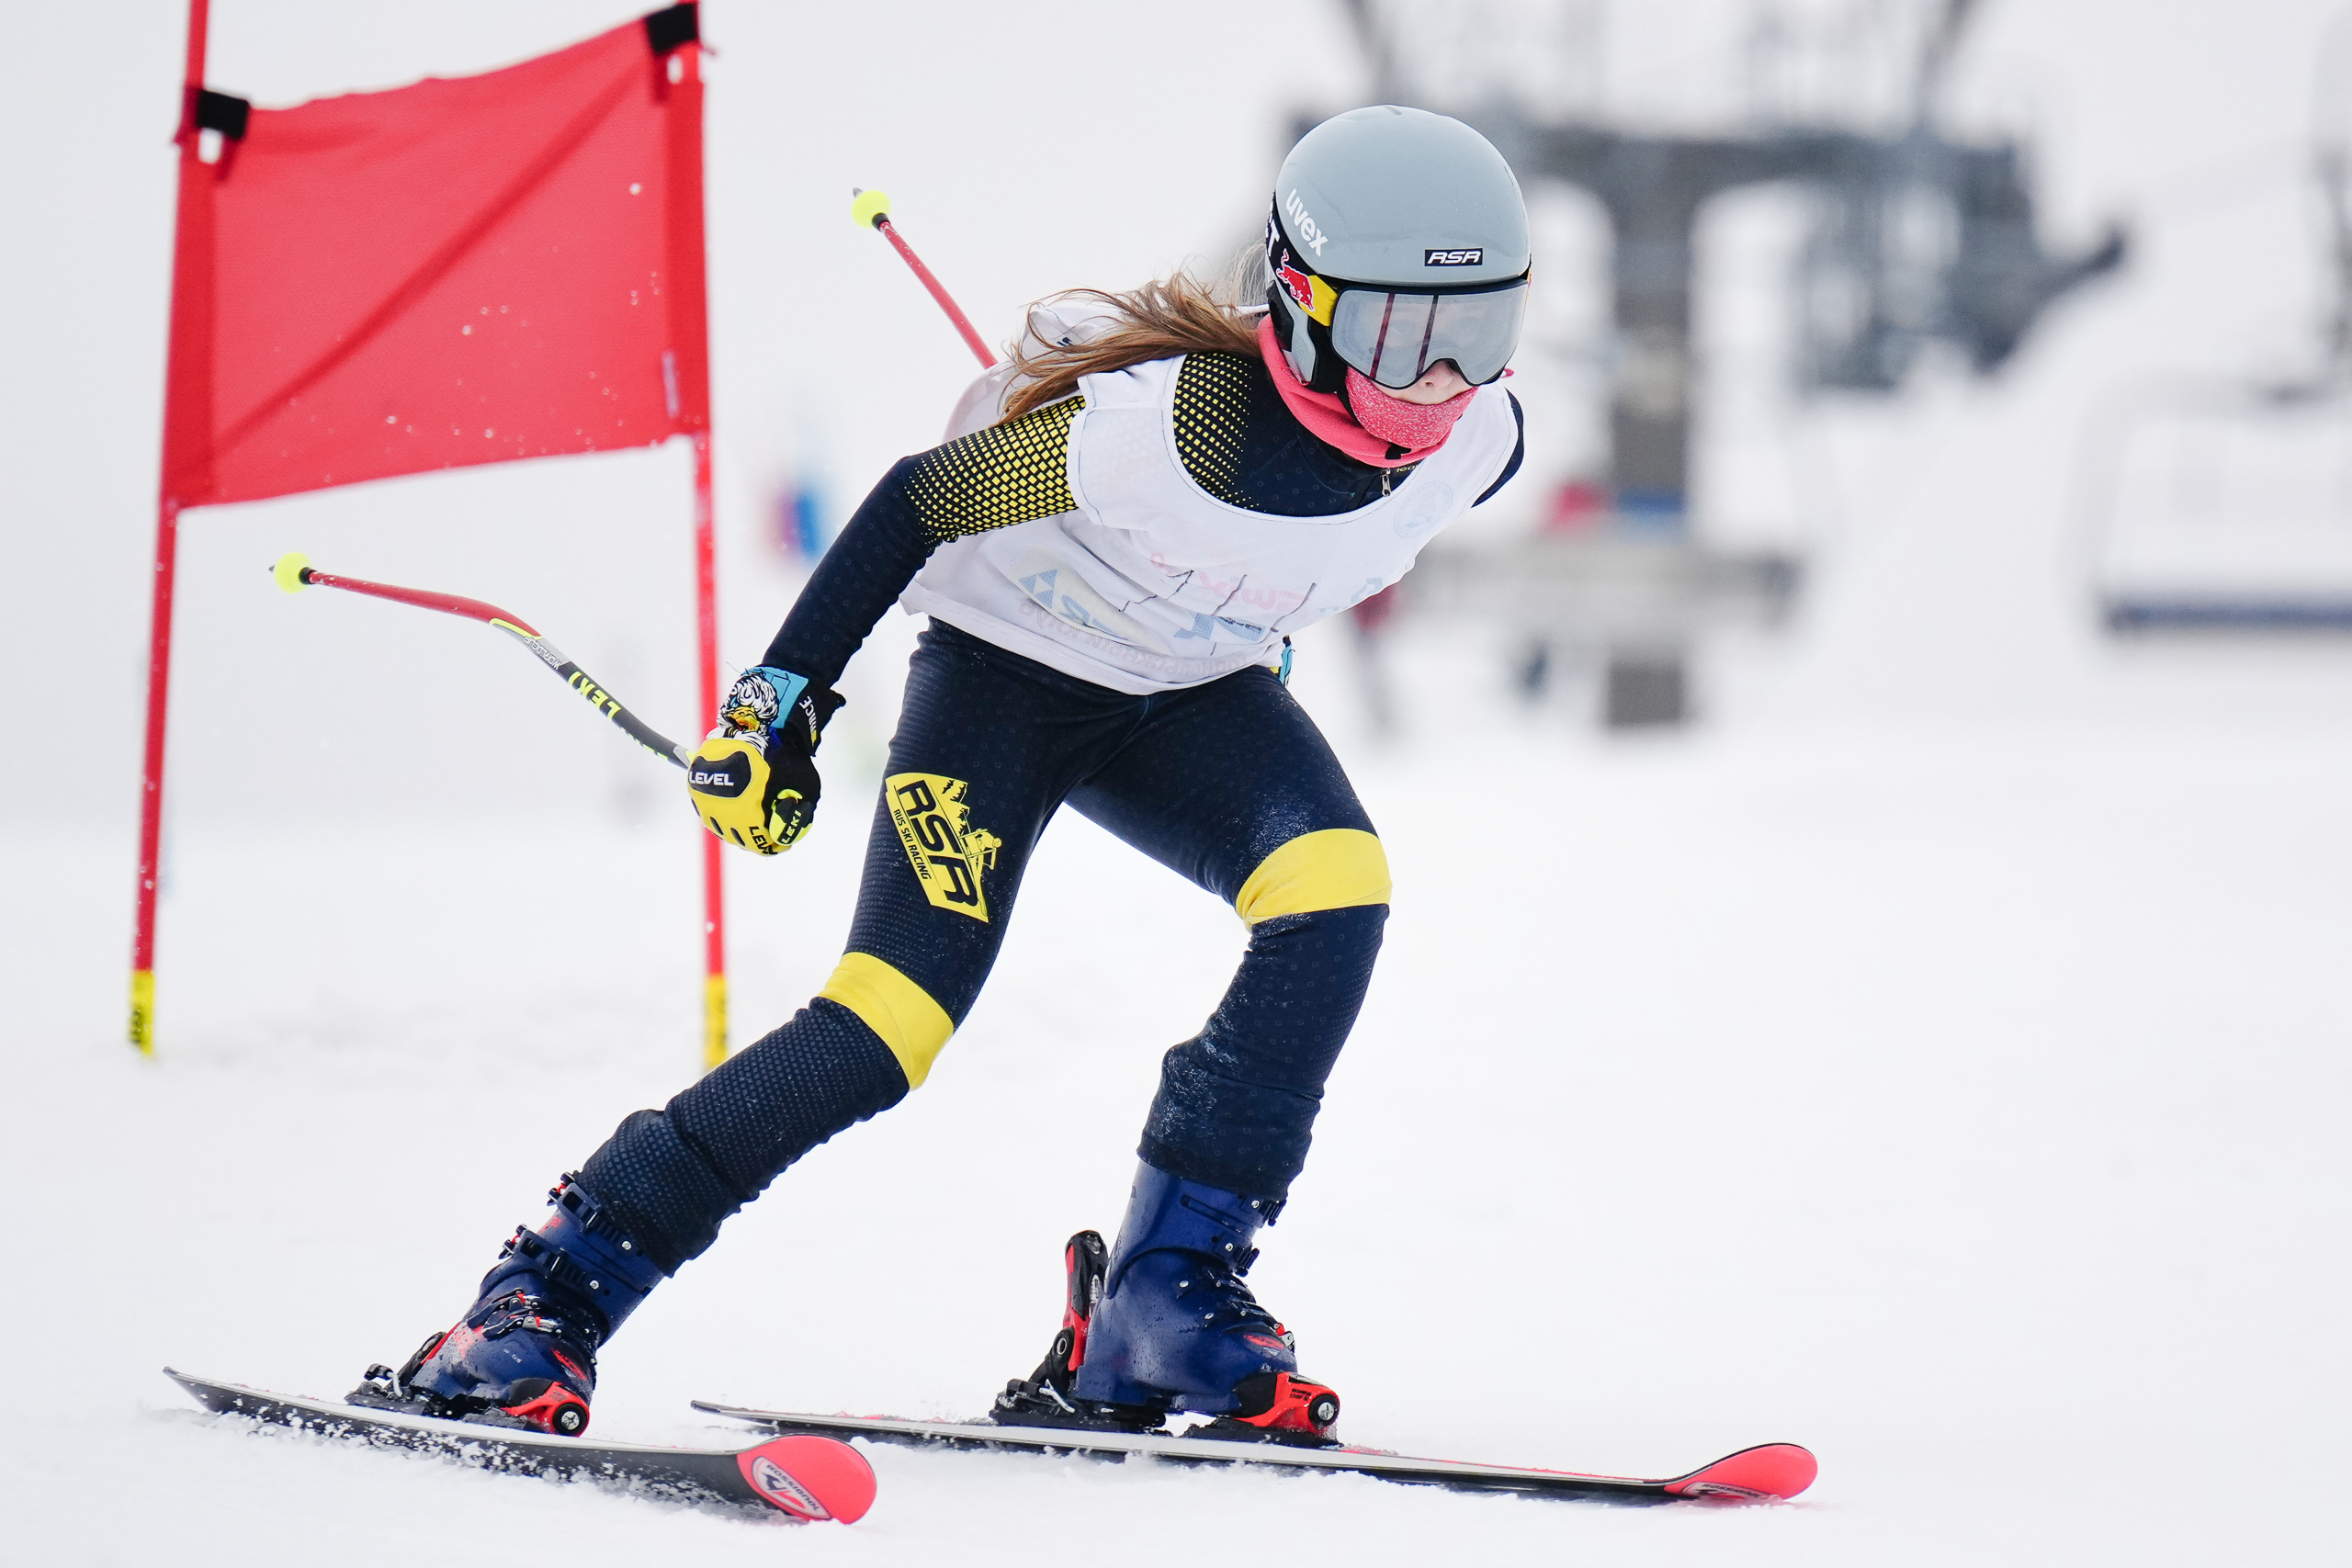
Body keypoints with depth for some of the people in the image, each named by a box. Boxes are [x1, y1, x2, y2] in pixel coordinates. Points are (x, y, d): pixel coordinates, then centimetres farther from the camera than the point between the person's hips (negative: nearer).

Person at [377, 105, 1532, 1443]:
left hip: (1194, 695, 5)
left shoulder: (1475, 440, -17)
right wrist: (784, 699, -15)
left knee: (1337, 890, -25)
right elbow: (922, 497, -20)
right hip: (1006, 665, -5)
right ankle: (553, 1289, -8)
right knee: (891, 1025, -20)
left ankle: (1168, 1295, -17)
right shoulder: (1163, 423, -35)